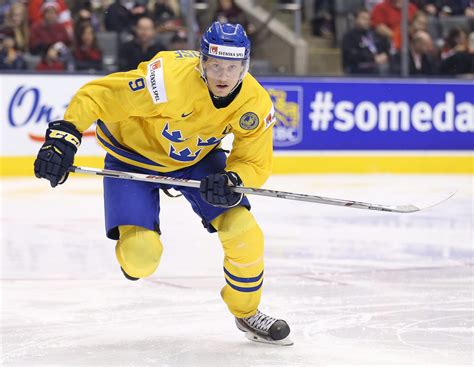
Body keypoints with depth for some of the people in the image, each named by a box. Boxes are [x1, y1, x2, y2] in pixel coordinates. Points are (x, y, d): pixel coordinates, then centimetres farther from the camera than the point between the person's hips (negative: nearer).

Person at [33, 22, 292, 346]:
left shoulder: (256, 103, -22)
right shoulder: (170, 78, -37)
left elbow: (255, 164, -14)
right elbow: (97, 96, -31)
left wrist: (232, 181, -35)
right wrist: (64, 135, -40)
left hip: (198, 158, 4)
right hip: (133, 153, -4)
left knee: (244, 233, -11)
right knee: (139, 256, -19)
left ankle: (247, 313, 15)